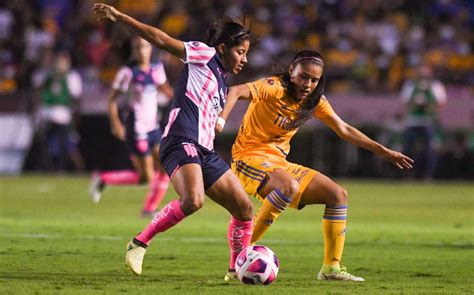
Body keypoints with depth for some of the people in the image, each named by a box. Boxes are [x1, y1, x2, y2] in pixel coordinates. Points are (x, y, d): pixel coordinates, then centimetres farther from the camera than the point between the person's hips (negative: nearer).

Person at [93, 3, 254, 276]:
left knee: (244, 208, 5)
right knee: (193, 200, -32)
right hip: (182, 143, -9)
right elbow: (162, 39, -4)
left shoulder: (222, 83, 26)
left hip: (204, 151, 9)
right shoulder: (204, 54, 2)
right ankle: (139, 244, -19)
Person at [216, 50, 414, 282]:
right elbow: (236, 92, -33)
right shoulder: (275, 88, -18)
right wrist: (221, 119, -53)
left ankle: (331, 268, 8)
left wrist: (384, 152, 11)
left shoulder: (315, 100, 5)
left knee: (338, 195, 3)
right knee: (289, 186, -38)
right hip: (250, 156, -8)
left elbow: (344, 131, 14)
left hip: (279, 162, 8)